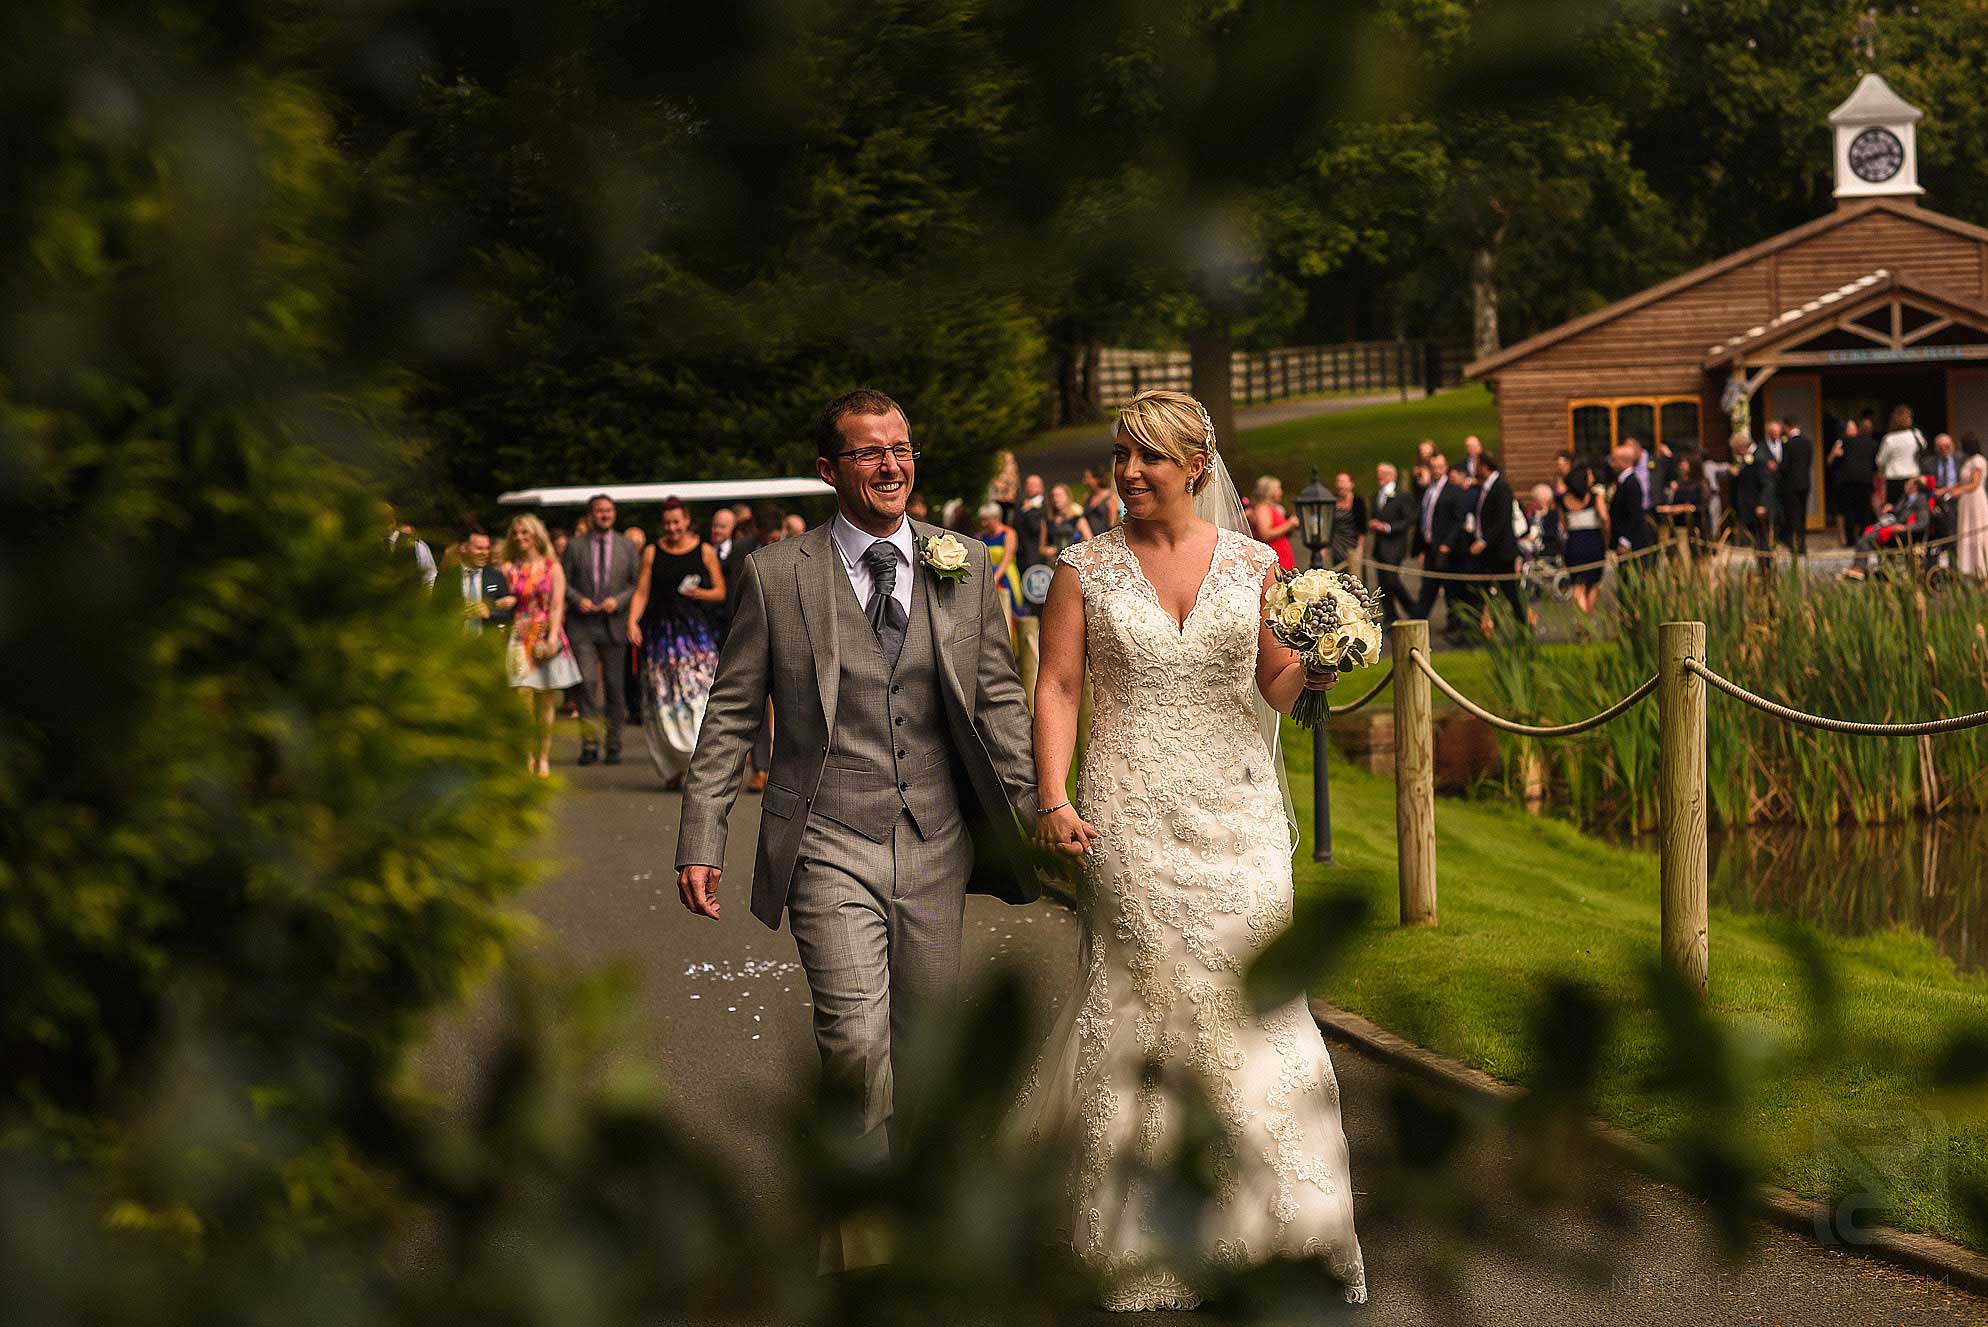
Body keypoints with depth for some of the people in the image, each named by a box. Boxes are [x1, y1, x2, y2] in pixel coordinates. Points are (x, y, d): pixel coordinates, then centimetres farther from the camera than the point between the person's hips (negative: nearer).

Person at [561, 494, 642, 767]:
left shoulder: (627, 547, 9)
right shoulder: (575, 547, 6)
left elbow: (637, 584, 8)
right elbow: (564, 583, 7)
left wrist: (618, 600, -9)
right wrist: (577, 600, -11)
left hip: (614, 624, 1)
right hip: (582, 624, -1)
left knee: (614, 687, 3)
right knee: (587, 681, -13)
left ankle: (613, 745, 12)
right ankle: (590, 741, -5)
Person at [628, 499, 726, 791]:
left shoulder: (705, 552, 7)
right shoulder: (653, 554, 11)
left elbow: (721, 592, 9)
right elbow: (641, 592, 6)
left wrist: (700, 593, -11)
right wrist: (632, 622, -9)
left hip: (696, 632, -2)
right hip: (661, 632, 2)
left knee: (699, 696, -14)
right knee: (664, 698, -2)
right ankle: (673, 768, 6)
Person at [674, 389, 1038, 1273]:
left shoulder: (966, 568, 6)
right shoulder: (776, 575, -1)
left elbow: (1000, 699, 10)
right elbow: (729, 717, 2)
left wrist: (1034, 817, 2)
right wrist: (701, 842, -3)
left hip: (936, 845, 3)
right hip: (829, 846, -3)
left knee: (922, 1051, 10)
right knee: (855, 1041, -15)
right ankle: (853, 1244, 3)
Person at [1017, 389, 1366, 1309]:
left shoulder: (1252, 564, 5)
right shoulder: (1086, 569, 3)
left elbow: (1275, 686, 9)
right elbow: (1058, 687, 0)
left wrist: (1310, 671, -13)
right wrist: (1054, 800, -11)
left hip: (1236, 816, 1)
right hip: (1132, 819, -1)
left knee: (1247, 998, -2)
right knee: (1144, 1006, -1)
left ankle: (1282, 1229, 9)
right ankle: (1149, 1247, 7)